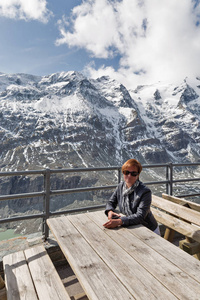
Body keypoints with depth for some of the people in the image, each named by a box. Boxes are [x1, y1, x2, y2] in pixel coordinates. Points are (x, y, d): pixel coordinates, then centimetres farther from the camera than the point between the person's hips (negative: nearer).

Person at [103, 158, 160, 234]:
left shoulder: (145, 192, -20)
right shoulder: (120, 186, -1)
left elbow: (140, 216, -27)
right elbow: (111, 202, 11)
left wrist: (119, 221, -39)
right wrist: (110, 211, -13)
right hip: (131, 228, 6)